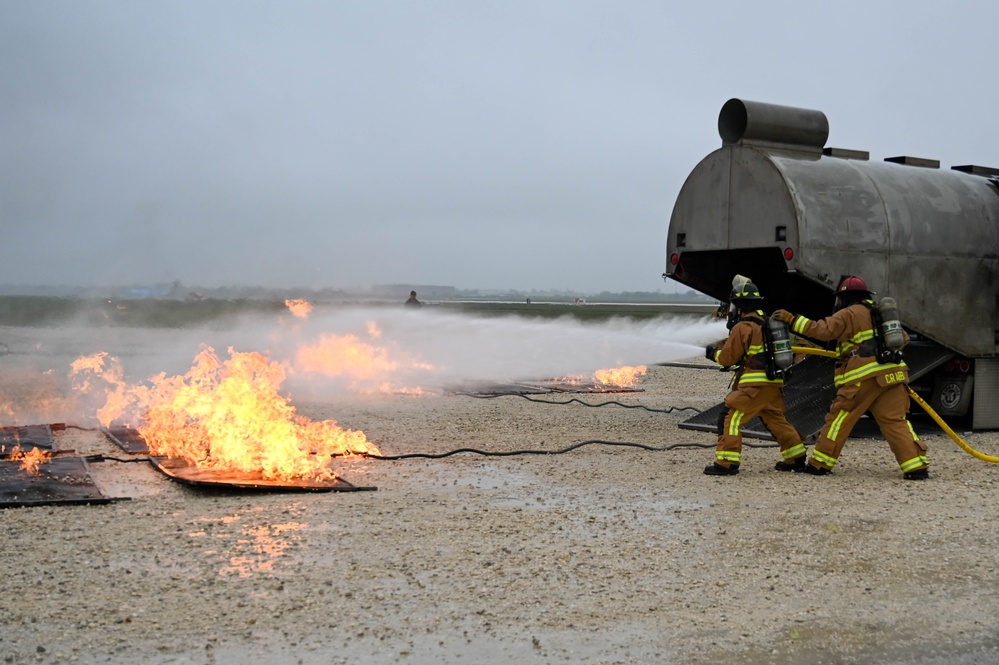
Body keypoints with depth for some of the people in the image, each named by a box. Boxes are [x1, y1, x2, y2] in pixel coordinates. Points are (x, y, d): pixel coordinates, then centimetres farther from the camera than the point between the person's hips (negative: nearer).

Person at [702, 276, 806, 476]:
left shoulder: (742, 327, -10)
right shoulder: (768, 323, 17)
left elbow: (728, 357, -6)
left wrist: (714, 352, 14)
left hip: (755, 385, -9)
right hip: (774, 384, 9)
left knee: (731, 419, -7)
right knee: (777, 420, 21)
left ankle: (726, 462, -12)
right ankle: (796, 456, 28)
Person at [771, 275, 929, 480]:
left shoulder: (849, 314, 1)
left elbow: (823, 330, -11)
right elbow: (902, 338, 29)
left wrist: (792, 319, -11)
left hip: (864, 377, -6)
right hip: (892, 375, 6)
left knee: (839, 418, 2)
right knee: (896, 421, 5)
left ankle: (819, 463, 4)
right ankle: (917, 466, -5)